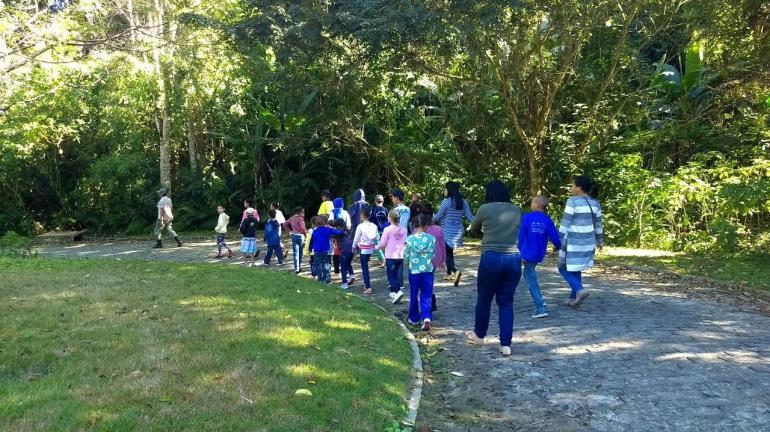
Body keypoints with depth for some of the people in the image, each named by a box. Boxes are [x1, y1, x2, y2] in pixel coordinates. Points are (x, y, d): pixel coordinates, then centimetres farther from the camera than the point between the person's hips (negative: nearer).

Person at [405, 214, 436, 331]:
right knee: (426, 296, 6)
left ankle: (414, 318, 27)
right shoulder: (431, 238, -7)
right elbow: (433, 255, 3)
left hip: (414, 271, 0)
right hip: (428, 271, 0)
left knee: (414, 296, 15)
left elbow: (406, 257, -1)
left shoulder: (410, 239, -10)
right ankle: (426, 318, -12)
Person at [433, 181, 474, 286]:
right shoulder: (463, 202, 4)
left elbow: (438, 216, -10)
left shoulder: (446, 201, -13)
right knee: (450, 251, 20)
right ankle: (449, 273, 26)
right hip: (458, 231, 7)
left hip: (447, 231, -7)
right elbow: (469, 216, 2)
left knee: (446, 253, -3)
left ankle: (456, 271, -25)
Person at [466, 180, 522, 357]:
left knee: (484, 299, 15)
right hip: (514, 259, 3)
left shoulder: (485, 209, -4)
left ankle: (479, 335, 32)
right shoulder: (516, 210, 5)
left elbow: (473, 230, 12)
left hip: (491, 258, -3)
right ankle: (506, 344, 8)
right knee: (506, 302, 11)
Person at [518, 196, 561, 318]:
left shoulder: (526, 217, -8)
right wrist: (558, 247, 21)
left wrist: (521, 252, -3)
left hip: (528, 254, -5)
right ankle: (540, 302, 21)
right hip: (539, 255, 5)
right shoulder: (548, 221, 0)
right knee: (530, 275, 24)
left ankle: (541, 308, -4)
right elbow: (554, 237, -1)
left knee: (531, 280, 1)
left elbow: (521, 236, -9)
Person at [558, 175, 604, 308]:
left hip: (573, 242, -7)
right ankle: (573, 297, 19)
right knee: (576, 269, 19)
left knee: (564, 268, 9)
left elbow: (565, 224, -16)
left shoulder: (572, 201, -16)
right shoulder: (595, 202, 4)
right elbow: (598, 223, 12)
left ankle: (579, 290, -10)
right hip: (588, 241, 7)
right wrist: (600, 240, 23)